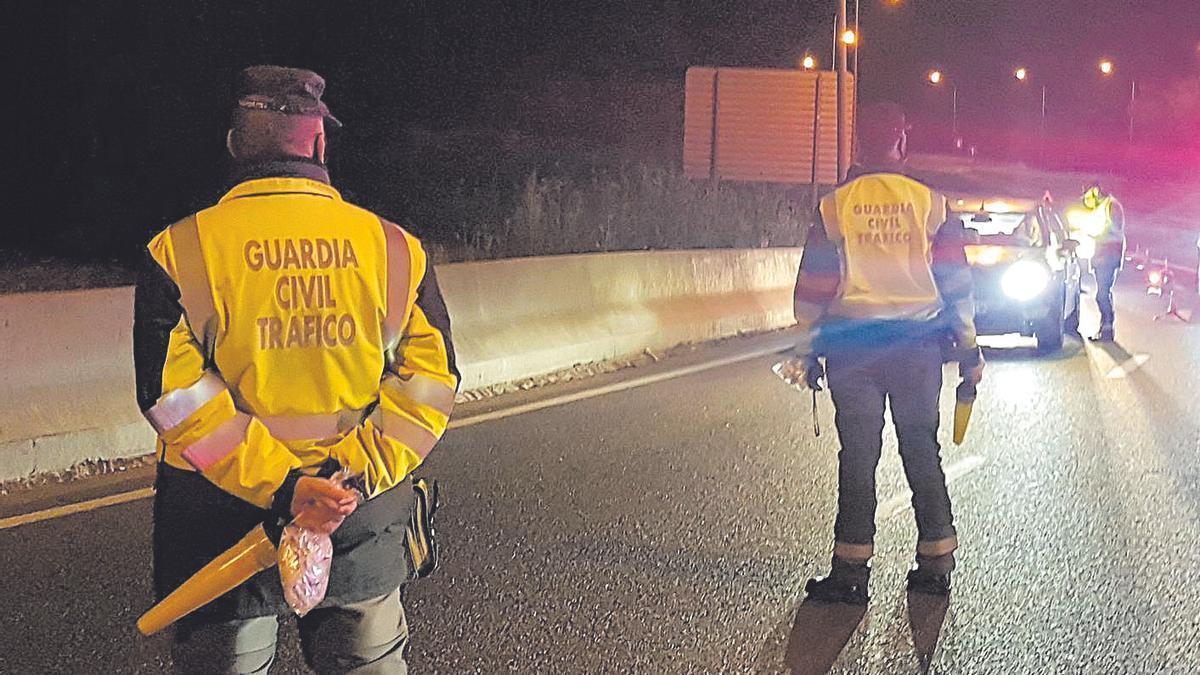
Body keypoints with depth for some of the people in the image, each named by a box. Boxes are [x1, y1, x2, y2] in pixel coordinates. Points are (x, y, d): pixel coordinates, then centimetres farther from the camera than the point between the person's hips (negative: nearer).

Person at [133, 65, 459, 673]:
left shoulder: (179, 252, -7)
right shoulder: (395, 247, 0)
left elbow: (172, 390, -16)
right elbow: (430, 374, -5)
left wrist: (277, 482, -19)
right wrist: (356, 470, -12)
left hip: (220, 516, -1)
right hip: (364, 521, 2)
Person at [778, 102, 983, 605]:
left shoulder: (834, 206, -1)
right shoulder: (931, 203, 0)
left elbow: (813, 285, 0)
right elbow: (956, 280, 3)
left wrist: (805, 351, 7)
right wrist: (967, 347, 10)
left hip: (851, 346, -1)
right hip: (918, 345, 1)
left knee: (858, 455, 3)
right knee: (922, 451, 11)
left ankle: (851, 570, 3)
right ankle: (935, 562, 15)